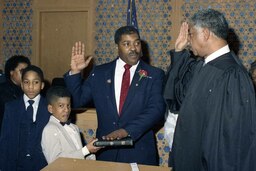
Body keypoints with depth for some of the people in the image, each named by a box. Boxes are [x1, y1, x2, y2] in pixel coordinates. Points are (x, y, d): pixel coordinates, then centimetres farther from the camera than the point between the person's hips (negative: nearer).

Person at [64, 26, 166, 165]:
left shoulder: (154, 75, -1)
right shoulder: (100, 73, 6)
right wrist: (75, 72, -7)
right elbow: (77, 100, 8)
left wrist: (127, 130, -22)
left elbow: (157, 109, -12)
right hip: (105, 151, 2)